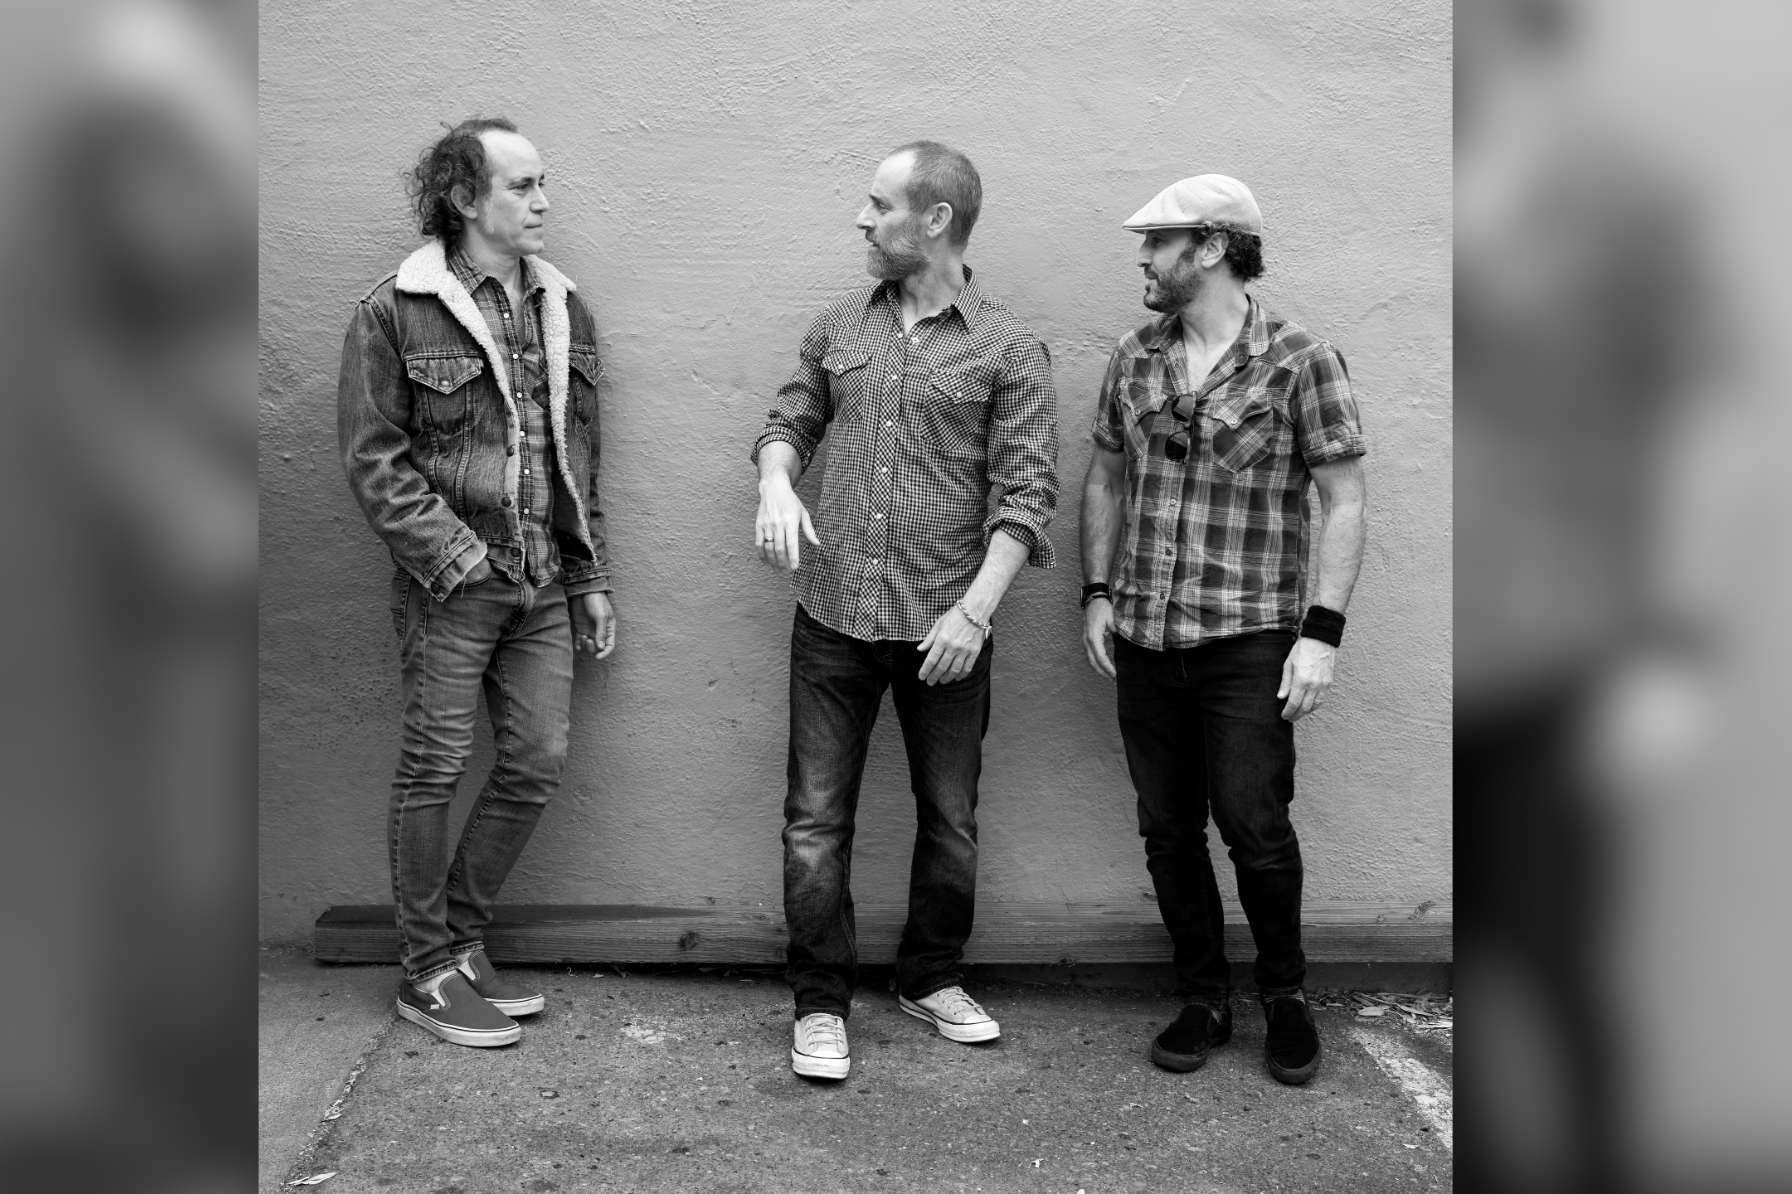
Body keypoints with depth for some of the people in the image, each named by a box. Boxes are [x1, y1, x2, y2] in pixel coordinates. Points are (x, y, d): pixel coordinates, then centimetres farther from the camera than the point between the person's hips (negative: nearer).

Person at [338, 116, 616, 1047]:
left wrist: (592, 578, 13)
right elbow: (373, 457, -8)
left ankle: (461, 942, 25)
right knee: (435, 769, 2)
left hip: (544, 586, 6)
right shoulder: (394, 313, -5)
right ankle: (428, 973, 15)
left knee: (536, 766, 7)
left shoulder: (565, 311, 12)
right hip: (451, 585, -6)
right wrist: (455, 559, -15)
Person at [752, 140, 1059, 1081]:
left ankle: (932, 979, 32)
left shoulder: (1008, 350, -3)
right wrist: (776, 483, -7)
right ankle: (820, 1004, 17)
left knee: (949, 817, 11)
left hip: (945, 626, -2)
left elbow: (1027, 492, -8)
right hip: (834, 616, 2)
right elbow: (791, 419, 17)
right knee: (816, 818, 4)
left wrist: (976, 609, -17)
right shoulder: (840, 325, 8)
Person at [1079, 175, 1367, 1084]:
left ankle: (1285, 993, 21)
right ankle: (1204, 999, 25)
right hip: (1143, 641, 5)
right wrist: (1097, 594, 8)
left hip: (1248, 642, -4)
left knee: (1253, 825, -4)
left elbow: (1344, 502, -6)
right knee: (1167, 830, 8)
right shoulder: (1135, 359, 8)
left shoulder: (1300, 361, -6)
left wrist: (1322, 632, -12)